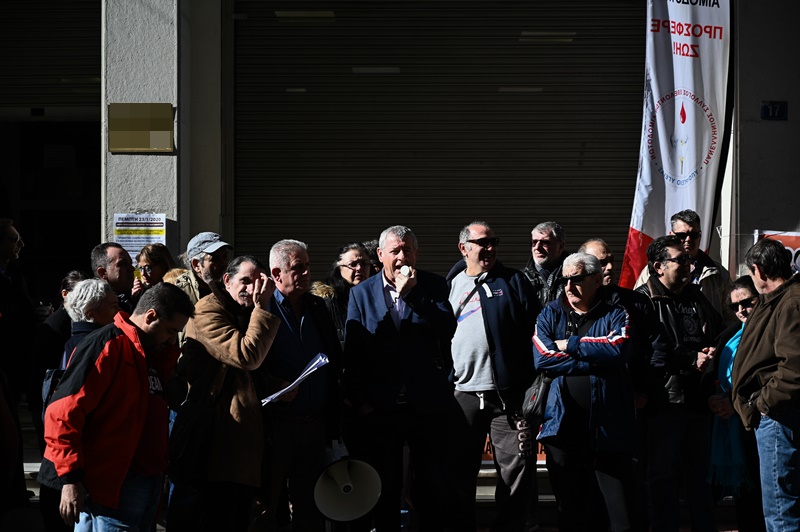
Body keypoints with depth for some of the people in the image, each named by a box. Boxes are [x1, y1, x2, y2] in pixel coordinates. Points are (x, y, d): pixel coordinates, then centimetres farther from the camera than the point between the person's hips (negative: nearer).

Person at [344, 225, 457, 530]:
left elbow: (447, 330, -12)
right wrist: (358, 399, -6)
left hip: (427, 404, 0)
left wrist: (410, 294, -16)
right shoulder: (362, 293, 4)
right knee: (386, 489, 10)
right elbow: (352, 351, 0)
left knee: (433, 487, 7)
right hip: (381, 407, 0)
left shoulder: (433, 286, 3)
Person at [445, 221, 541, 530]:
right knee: (461, 470, 7)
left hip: (508, 394, -1)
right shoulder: (450, 286, 11)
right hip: (463, 393, 1)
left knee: (519, 464, -4)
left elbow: (534, 331, 2)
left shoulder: (513, 282, 8)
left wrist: (532, 383, -6)